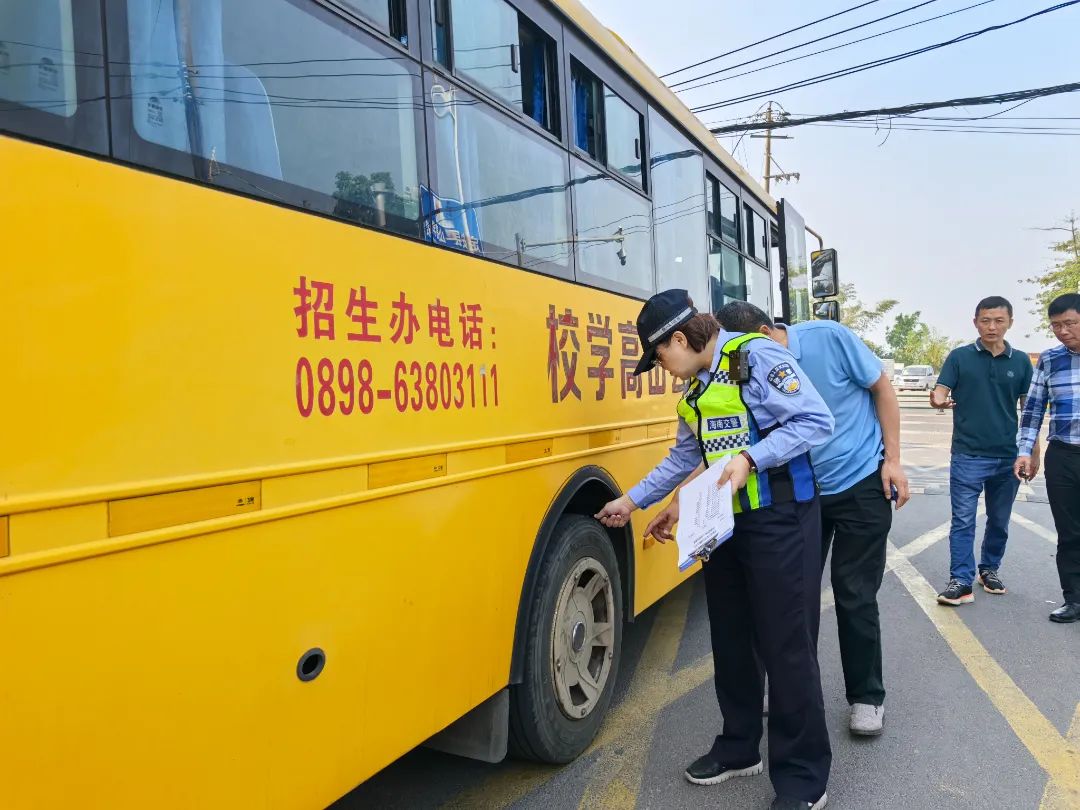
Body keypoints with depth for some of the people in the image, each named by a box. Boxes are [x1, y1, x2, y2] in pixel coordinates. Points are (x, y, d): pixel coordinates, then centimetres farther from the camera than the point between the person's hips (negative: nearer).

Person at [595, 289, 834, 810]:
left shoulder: (757, 357, -13)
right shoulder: (695, 388, 12)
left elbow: (817, 421, -18)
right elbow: (682, 457, 21)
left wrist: (750, 458, -26)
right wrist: (631, 501, 23)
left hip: (780, 519, -8)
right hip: (727, 523, 8)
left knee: (786, 646, 0)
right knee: (730, 639, 15)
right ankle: (740, 747, 34)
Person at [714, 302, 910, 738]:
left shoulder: (829, 337, -19)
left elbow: (882, 388, -6)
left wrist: (892, 460, -9)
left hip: (862, 484, -3)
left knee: (855, 596, 2)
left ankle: (867, 697, 22)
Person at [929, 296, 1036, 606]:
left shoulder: (1021, 361, 5)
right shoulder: (960, 357, -2)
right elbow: (939, 392, -8)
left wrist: (1034, 451, 7)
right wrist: (938, 400, -33)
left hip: (1008, 456, 3)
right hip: (968, 455, -3)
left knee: (999, 520, 15)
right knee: (963, 520, -3)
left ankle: (990, 569, 32)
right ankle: (961, 581, 1)